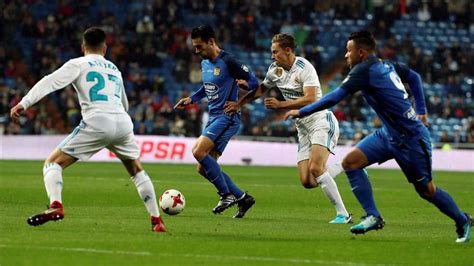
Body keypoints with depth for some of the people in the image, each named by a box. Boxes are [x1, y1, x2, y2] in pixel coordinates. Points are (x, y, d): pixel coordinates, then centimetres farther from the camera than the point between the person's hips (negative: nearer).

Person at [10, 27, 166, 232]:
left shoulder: (78, 64, 11)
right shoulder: (114, 69, 28)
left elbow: (51, 82, -5)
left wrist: (24, 103, -12)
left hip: (96, 123, -5)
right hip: (123, 123, 5)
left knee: (53, 164, 2)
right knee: (137, 171, 28)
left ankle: (55, 206, -24)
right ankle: (156, 221, 24)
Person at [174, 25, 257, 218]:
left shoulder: (227, 62, -13)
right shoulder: (204, 63, 13)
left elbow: (254, 82, -13)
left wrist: (239, 102, -24)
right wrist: (191, 99, 15)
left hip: (227, 117, -9)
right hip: (213, 118, 9)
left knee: (199, 152, -24)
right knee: (204, 168, 5)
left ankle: (226, 194, -14)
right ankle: (242, 198, 12)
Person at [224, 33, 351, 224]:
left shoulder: (304, 68, -16)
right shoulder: (274, 70, 8)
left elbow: (310, 99, -25)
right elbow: (261, 89, 26)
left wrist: (280, 105, -22)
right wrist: (239, 104, 19)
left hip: (321, 122, -7)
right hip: (303, 128, 7)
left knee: (315, 168, -26)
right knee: (307, 182, -5)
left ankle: (343, 215, -20)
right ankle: (342, 167, 21)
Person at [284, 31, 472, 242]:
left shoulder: (365, 70, -18)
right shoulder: (386, 65, 7)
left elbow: (335, 97, -23)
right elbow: (414, 77, 22)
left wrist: (302, 112, -16)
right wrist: (421, 111, 24)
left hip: (410, 138, -9)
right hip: (389, 134, 9)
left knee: (426, 190, 4)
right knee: (351, 162, -4)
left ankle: (463, 221, 25)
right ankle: (373, 216, -3)